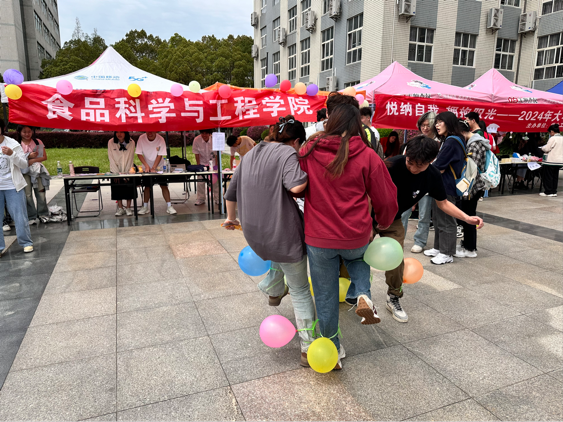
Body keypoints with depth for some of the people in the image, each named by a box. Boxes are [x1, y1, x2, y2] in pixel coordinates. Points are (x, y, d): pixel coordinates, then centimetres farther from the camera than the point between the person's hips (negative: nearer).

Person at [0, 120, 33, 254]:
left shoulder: (13, 144, -2)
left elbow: (24, 165, -5)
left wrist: (12, 154, -21)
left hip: (13, 187, -2)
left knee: (20, 217, 3)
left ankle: (26, 243, 16)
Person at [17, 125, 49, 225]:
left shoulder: (38, 142, 5)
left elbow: (44, 157, 2)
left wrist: (33, 160, -13)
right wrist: (29, 156, -13)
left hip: (37, 170, 1)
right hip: (24, 172, 0)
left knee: (41, 193, -1)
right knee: (28, 195, -1)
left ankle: (43, 214, 10)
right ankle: (32, 216, 6)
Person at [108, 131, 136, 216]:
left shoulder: (131, 142, -7)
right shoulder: (111, 142, -6)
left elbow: (131, 158, -6)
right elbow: (111, 158, -6)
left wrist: (126, 173, -12)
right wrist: (117, 173, -11)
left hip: (128, 170, 0)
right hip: (116, 170, 0)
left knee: (129, 189, -5)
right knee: (117, 189, -3)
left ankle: (128, 208, 3)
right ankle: (120, 208, 4)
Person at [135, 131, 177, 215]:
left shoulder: (160, 139, -18)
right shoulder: (141, 138, -13)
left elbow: (160, 155, -18)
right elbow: (139, 154, -11)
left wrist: (153, 168, -26)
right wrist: (146, 165, -22)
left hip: (159, 167, -1)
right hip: (147, 167, 2)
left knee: (164, 185, -6)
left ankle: (169, 206, -3)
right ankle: (145, 207, 14)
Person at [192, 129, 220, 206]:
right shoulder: (196, 140, -19)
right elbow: (196, 153, -11)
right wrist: (198, 165, -12)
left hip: (213, 162, 0)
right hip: (202, 162, 1)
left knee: (216, 180, -1)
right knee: (200, 181, -2)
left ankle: (217, 199, 11)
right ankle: (200, 199, 10)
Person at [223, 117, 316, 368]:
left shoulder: (250, 155, 13)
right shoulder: (287, 153, -11)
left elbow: (231, 191, 21)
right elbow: (296, 186, -29)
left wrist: (231, 218, 35)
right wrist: (308, 173, -8)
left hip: (253, 233, 7)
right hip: (282, 231, -7)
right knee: (300, 290, 8)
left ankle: (273, 290, 51)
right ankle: (308, 349, 14)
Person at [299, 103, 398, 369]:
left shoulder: (308, 152, -4)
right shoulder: (367, 156, -7)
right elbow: (385, 199, 0)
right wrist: (383, 224, 20)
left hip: (318, 238, 0)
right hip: (356, 236, 0)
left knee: (325, 297, 16)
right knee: (357, 256, 36)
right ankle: (362, 295, 10)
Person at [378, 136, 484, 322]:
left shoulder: (433, 176, -15)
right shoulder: (391, 166, -31)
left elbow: (443, 203, 0)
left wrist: (467, 218, -14)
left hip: (393, 221, 4)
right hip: (369, 216, -3)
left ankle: (393, 299, 24)